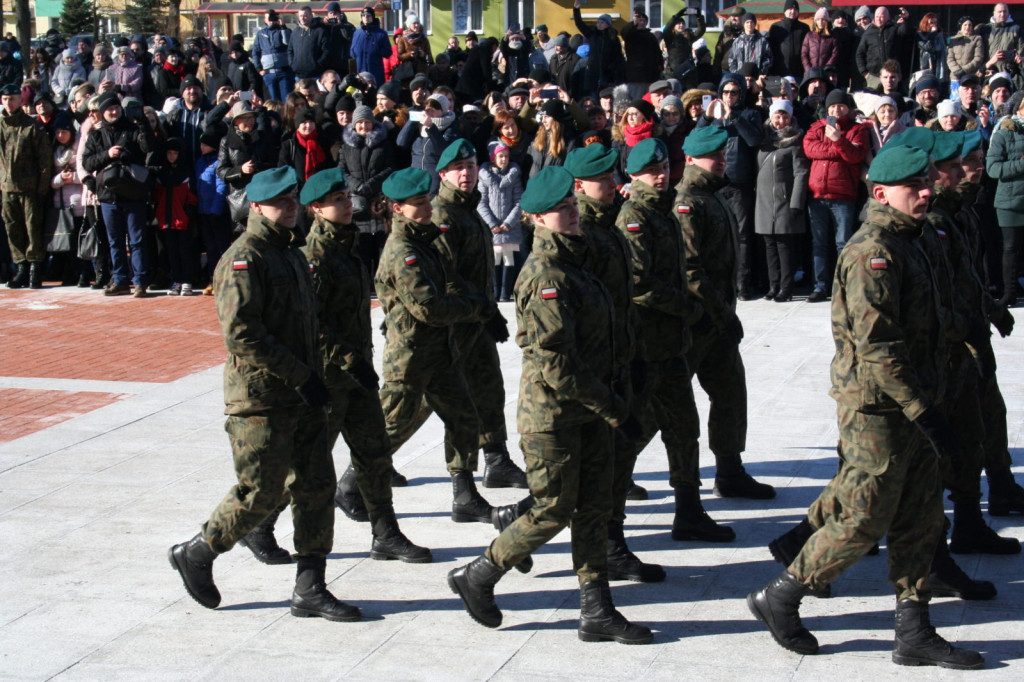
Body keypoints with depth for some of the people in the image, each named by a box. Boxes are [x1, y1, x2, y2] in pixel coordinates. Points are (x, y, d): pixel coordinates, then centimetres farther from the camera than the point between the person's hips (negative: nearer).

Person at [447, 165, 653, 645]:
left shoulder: (573, 261, 10)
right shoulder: (545, 276, -20)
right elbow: (556, 362, -24)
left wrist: (608, 401, 16)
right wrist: (614, 411, -20)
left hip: (586, 408, 9)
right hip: (552, 411, -9)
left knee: (594, 508, 9)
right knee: (553, 512, -1)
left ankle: (597, 613, 15)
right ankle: (476, 577, 18)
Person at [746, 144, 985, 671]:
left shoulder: (906, 245, 14)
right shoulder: (871, 251, -17)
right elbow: (875, 346, -24)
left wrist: (926, 405, 19)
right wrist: (924, 412, -23)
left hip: (908, 408, 10)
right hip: (876, 408, -10)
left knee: (920, 522, 10)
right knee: (862, 520, -3)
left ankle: (914, 635, 17)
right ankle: (778, 598, 12)